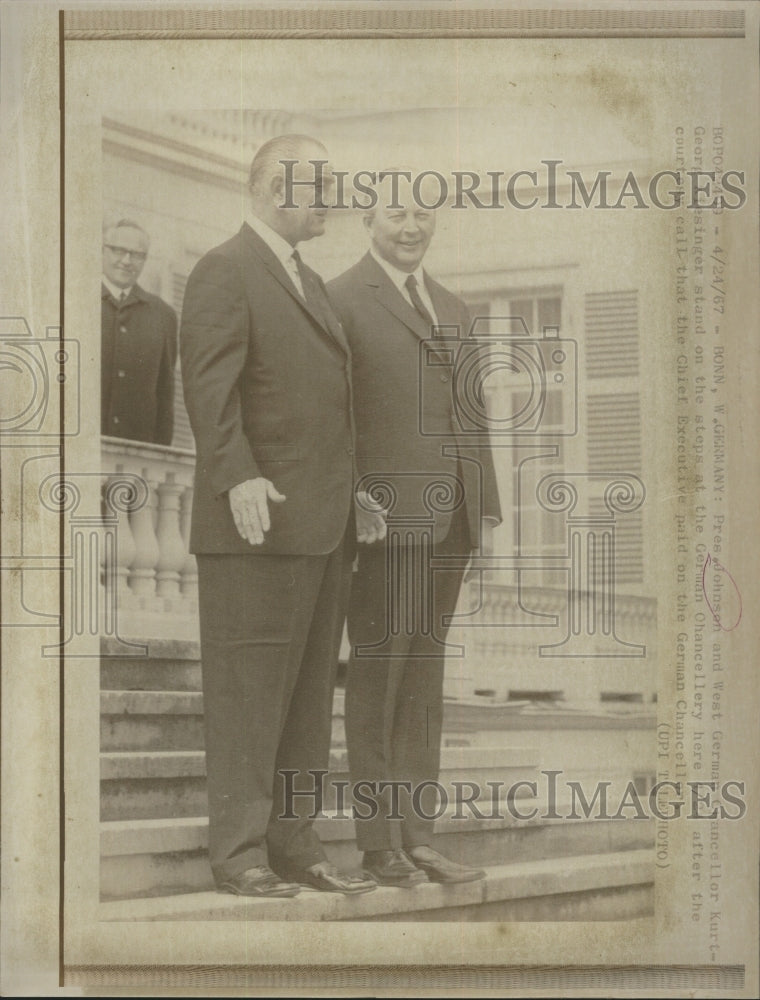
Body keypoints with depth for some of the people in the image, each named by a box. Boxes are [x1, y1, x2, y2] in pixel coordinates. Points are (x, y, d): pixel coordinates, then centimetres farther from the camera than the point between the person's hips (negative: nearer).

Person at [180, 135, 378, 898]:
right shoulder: (224, 271, -6)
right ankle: (239, 855, 2)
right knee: (247, 692, -4)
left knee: (308, 696, 10)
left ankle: (294, 844, 17)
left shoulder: (310, 282, 22)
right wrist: (239, 478, -28)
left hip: (324, 523, 9)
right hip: (258, 522, -9)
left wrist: (349, 496, 19)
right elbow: (209, 387, -17)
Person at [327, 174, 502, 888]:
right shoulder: (342, 300, -2)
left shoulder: (452, 312, 20)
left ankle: (418, 837, 13)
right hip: (384, 509, -7)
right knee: (378, 669, -4)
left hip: (447, 515, 7)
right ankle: (377, 842, 2)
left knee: (424, 673, 8)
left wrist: (486, 510, 13)